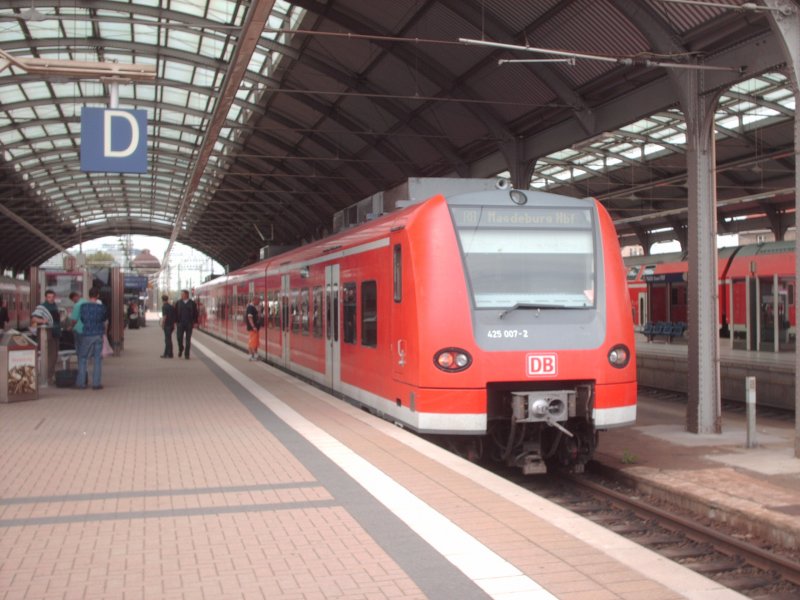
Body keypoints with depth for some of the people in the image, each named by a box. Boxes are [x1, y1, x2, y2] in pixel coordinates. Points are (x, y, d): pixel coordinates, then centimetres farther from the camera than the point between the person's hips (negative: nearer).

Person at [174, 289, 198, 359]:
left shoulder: (192, 303, 2)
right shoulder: (178, 303, 6)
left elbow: (195, 313, 4)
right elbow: (175, 313, 6)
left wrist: (194, 322, -2)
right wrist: (175, 322, 0)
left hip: (189, 324, -1)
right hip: (180, 323, 1)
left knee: (188, 339, 1)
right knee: (179, 338, -4)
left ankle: (186, 354, 6)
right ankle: (180, 349, 24)